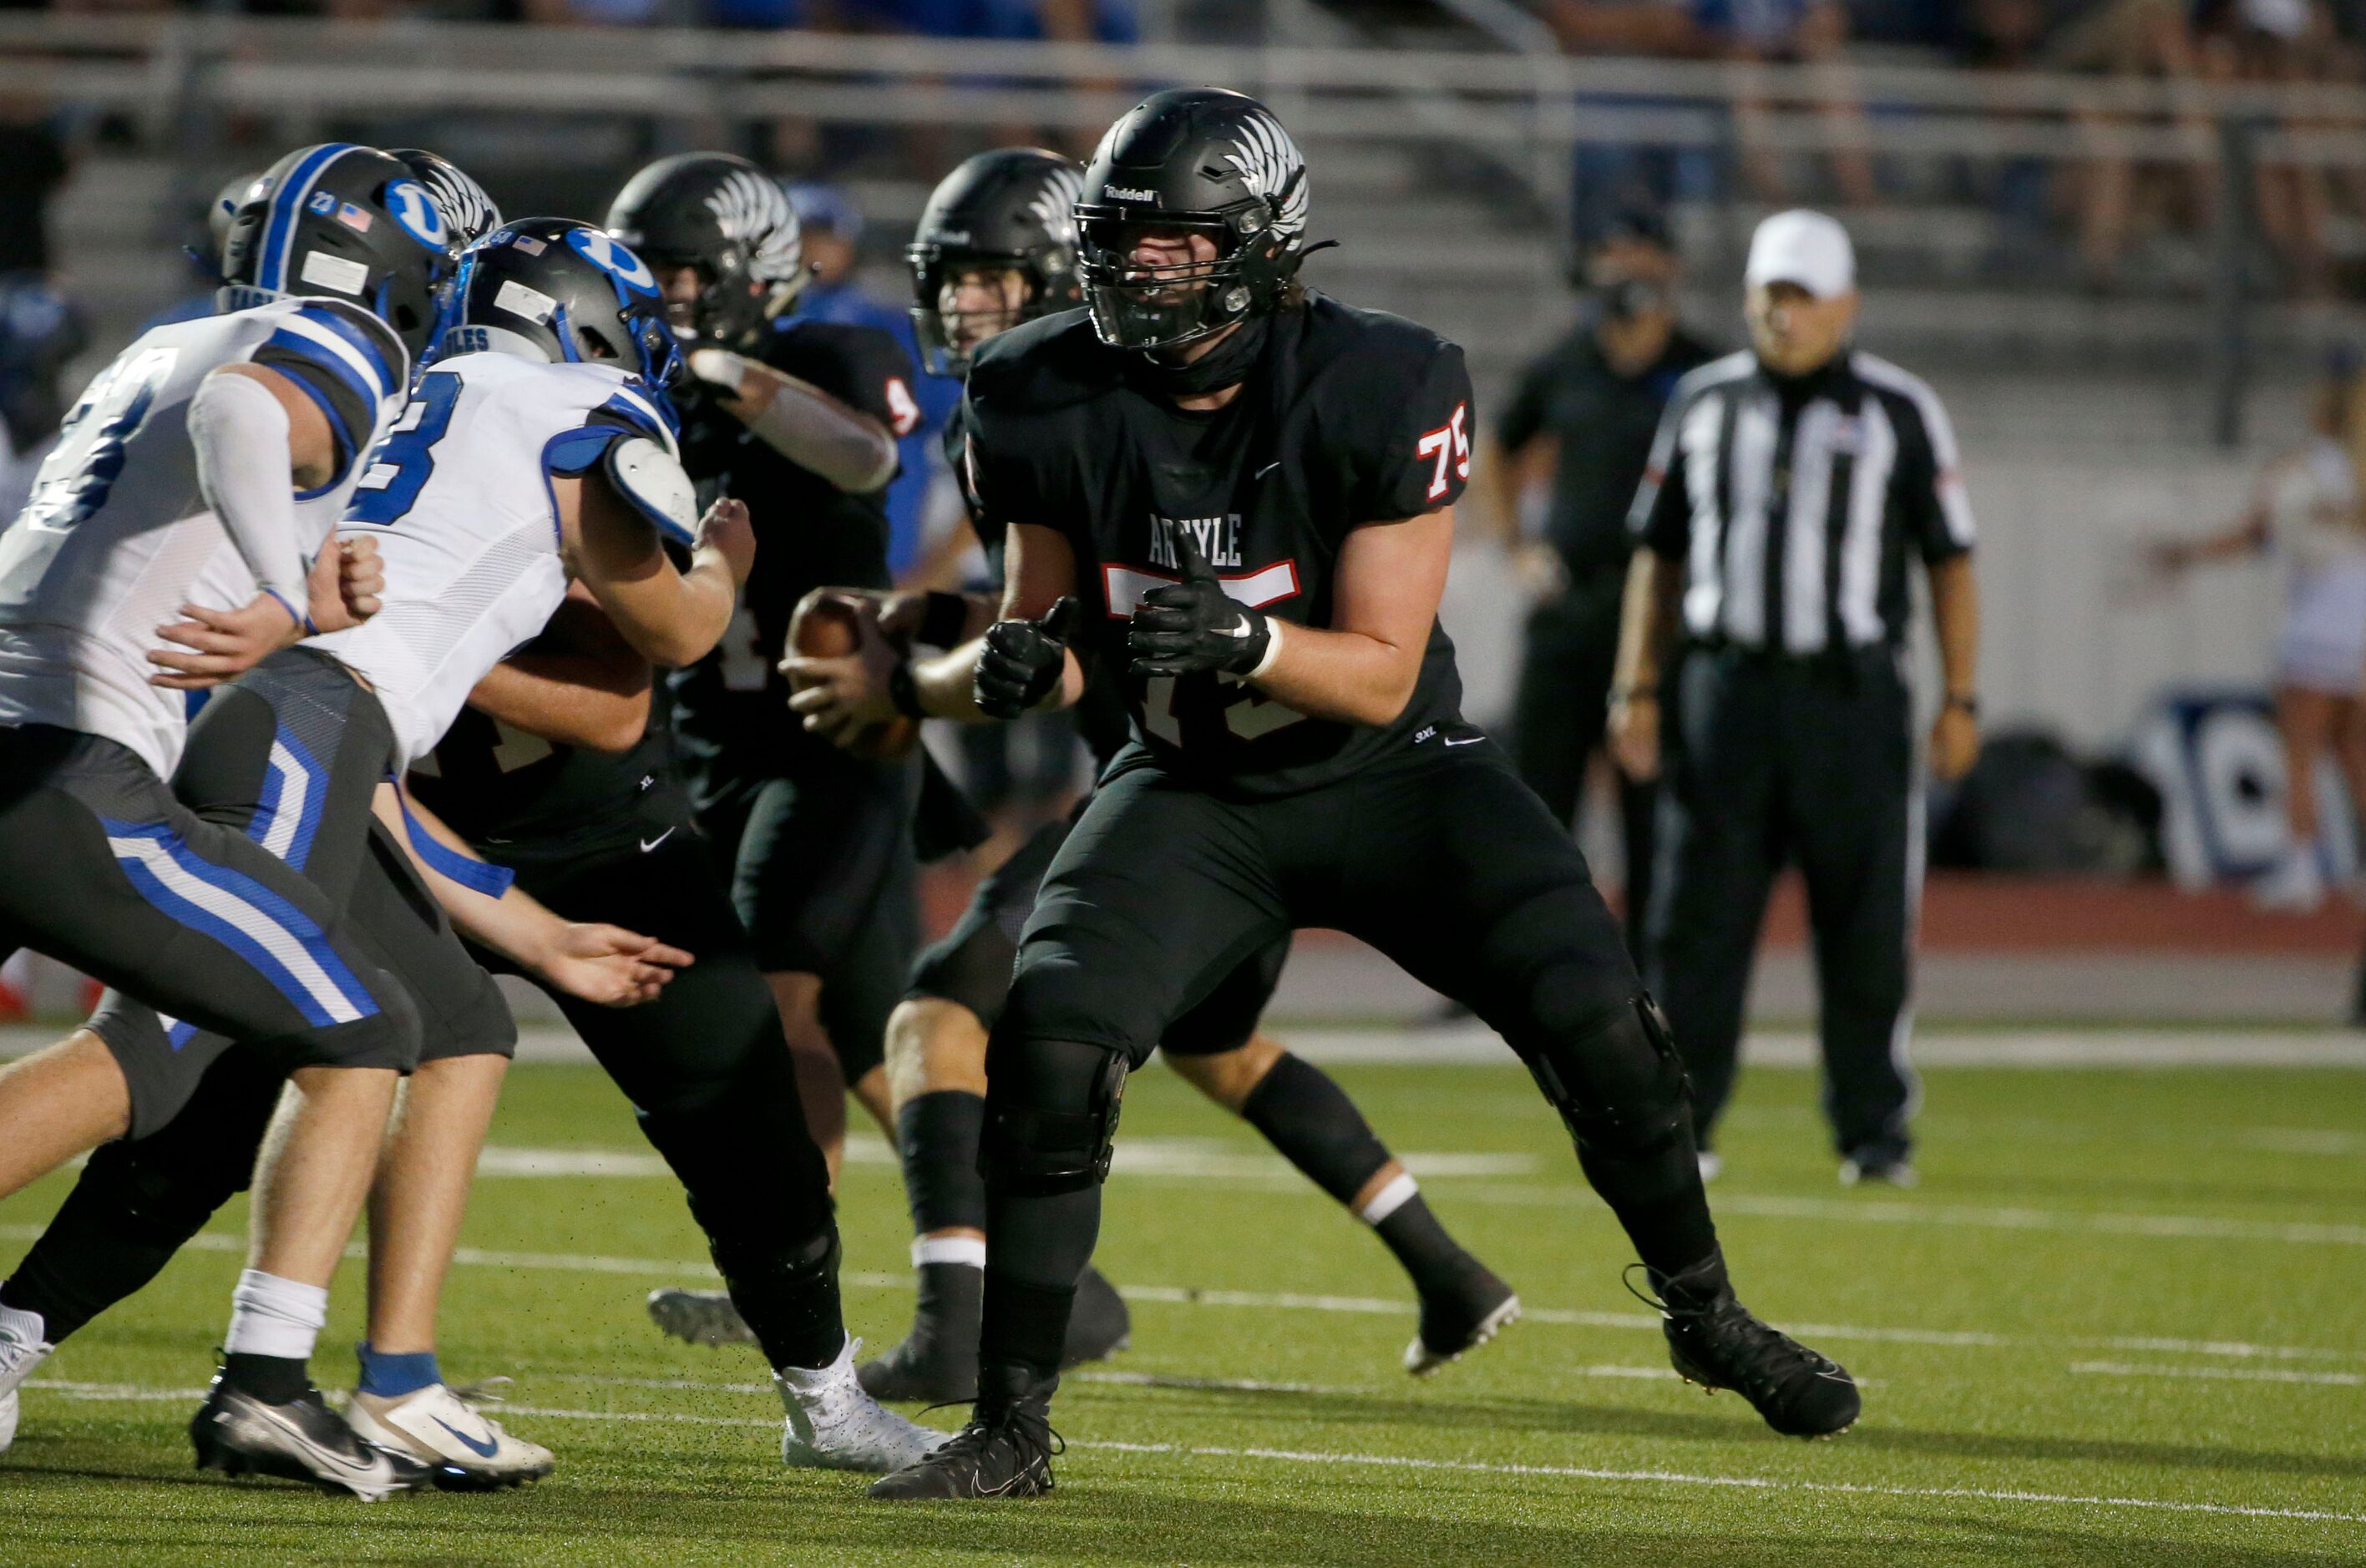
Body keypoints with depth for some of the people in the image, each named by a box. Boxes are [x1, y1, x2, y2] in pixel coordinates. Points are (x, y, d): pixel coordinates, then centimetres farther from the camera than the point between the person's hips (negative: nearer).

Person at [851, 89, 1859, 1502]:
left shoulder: (1381, 393, -23)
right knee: (1048, 1048, -21)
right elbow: (1049, 628, -1)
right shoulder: (1055, 404, -14)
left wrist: (1243, 638, -40)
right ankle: (1012, 1426, -8)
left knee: (1597, 1020, -16)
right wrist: (1005, 669, -25)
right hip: (1195, 793, 2)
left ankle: (1708, 1318, 12)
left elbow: (1381, 677, -20)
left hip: (1390, 773, -2)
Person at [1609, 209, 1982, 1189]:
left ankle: (1873, 1132, 7)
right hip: (1725, 692, 2)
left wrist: (1961, 699, -2)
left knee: (1867, 927, 0)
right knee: (1698, 920, -1)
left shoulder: (1898, 412, 3)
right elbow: (1659, 554, 15)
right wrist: (1639, 687, 8)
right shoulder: (1705, 403, 11)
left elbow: (1950, 562, 4)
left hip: (1851, 698, -2)